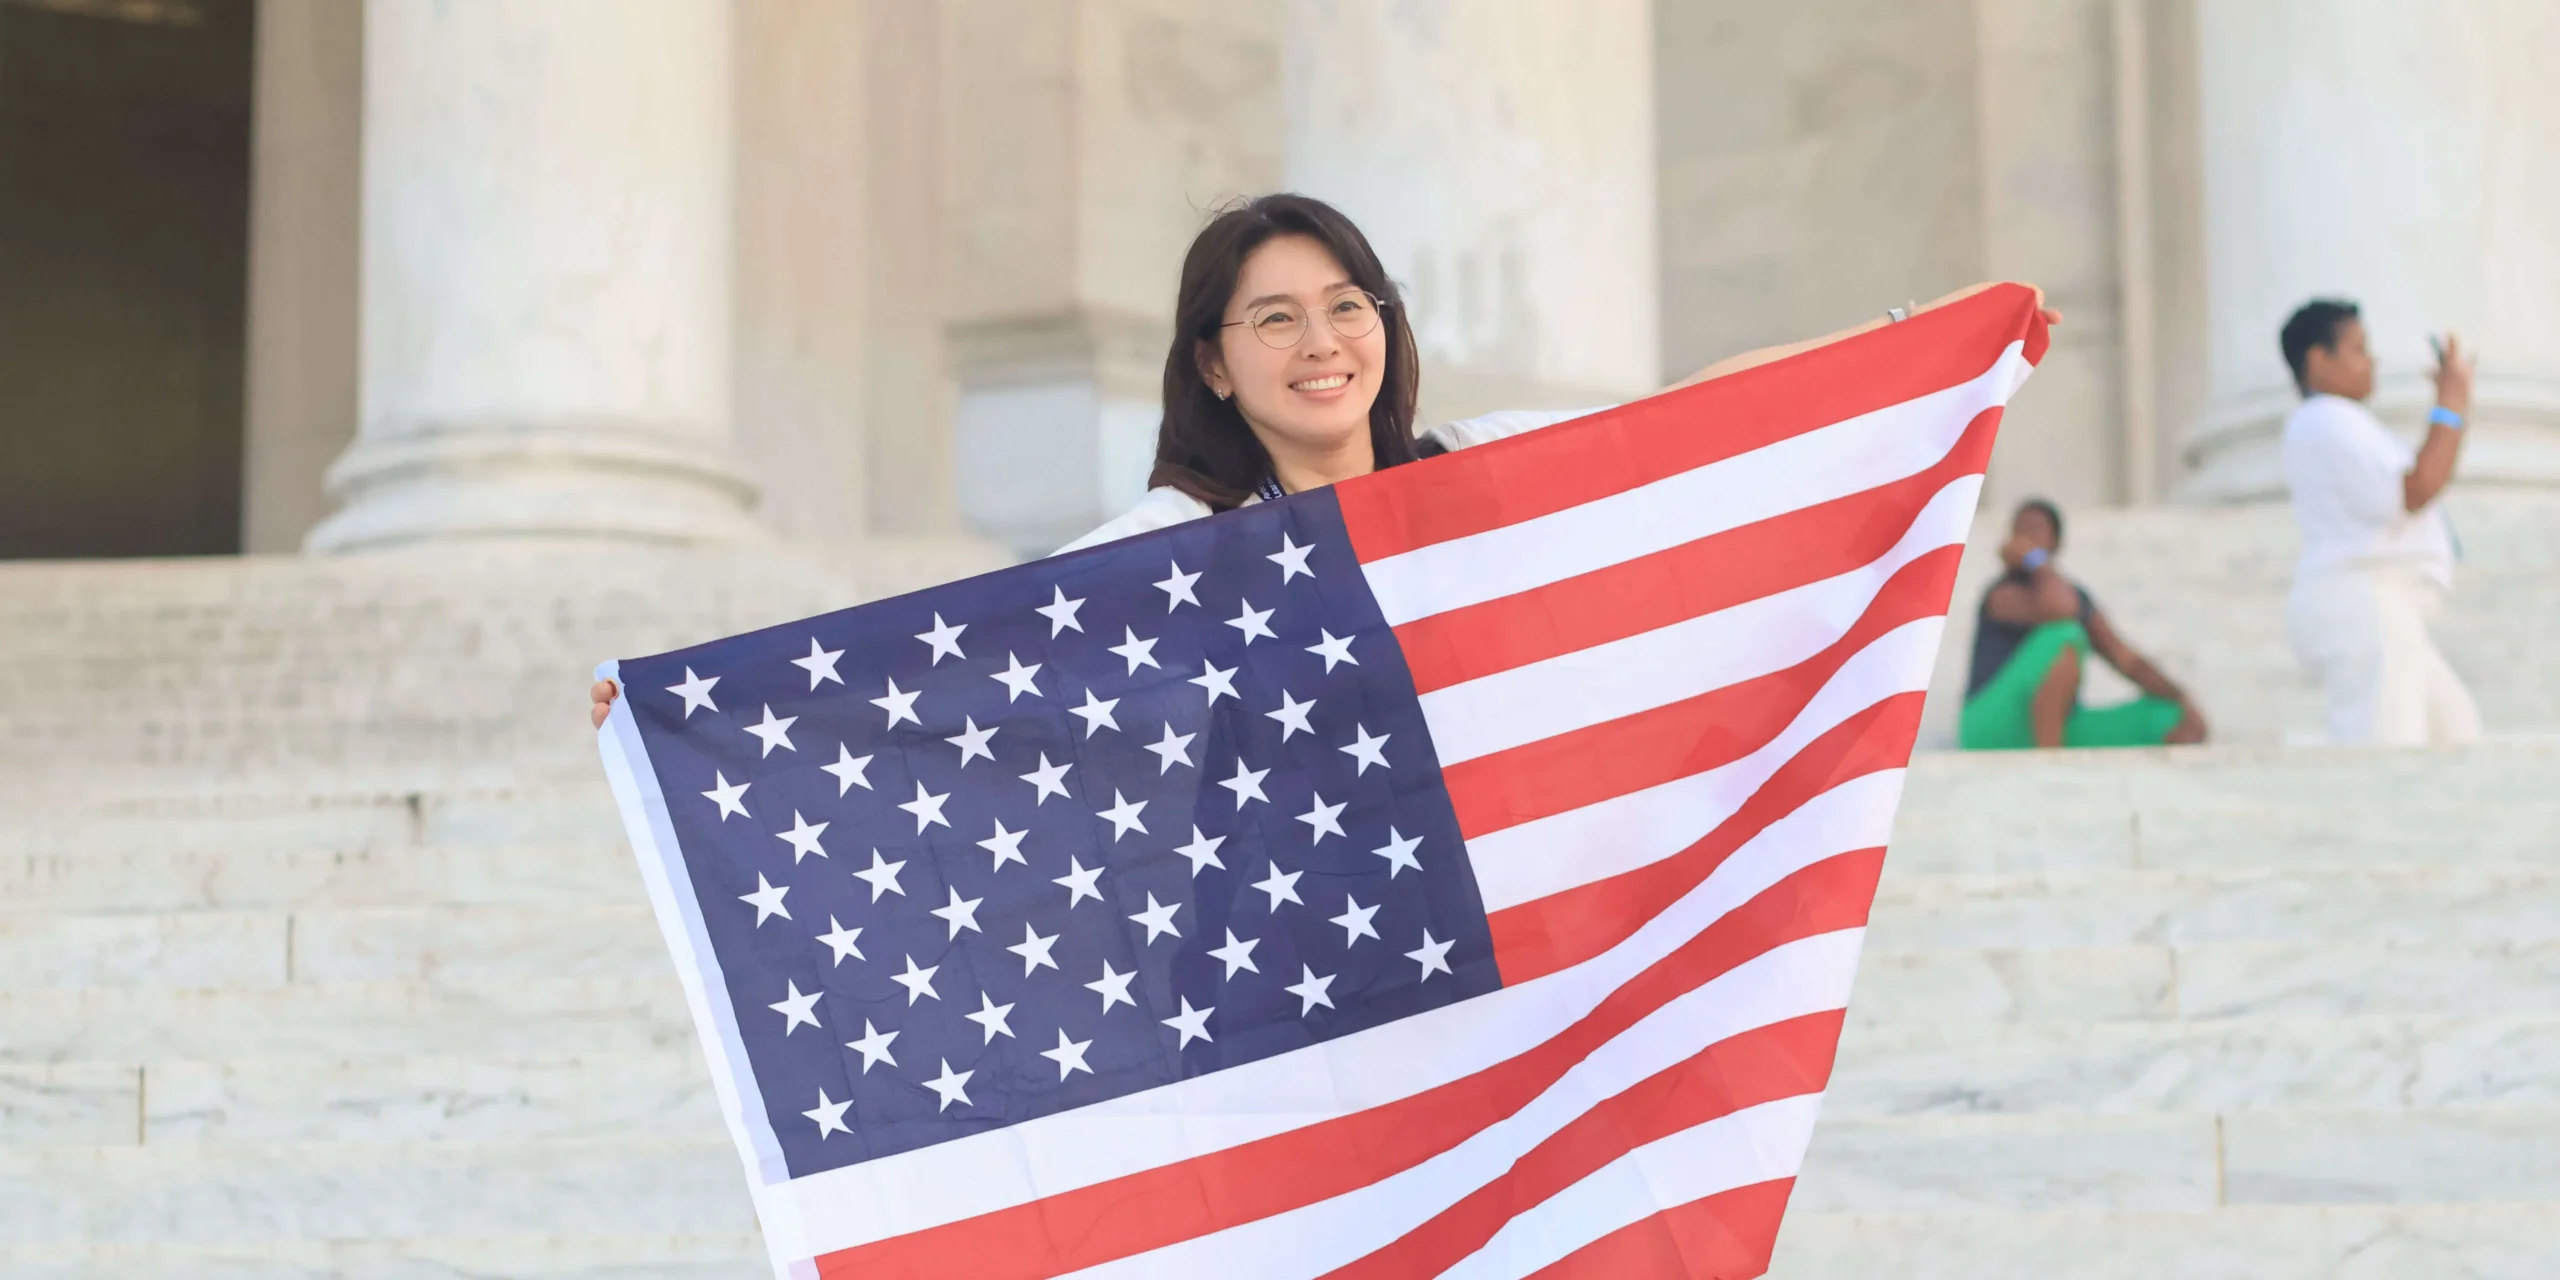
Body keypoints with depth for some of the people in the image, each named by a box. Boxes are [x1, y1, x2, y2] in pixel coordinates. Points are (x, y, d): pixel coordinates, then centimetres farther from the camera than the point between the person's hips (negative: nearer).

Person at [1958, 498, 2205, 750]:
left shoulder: (2078, 597, 13)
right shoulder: (2003, 595, -12)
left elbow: (2129, 662, 10)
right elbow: (2060, 609, -33)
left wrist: (2181, 699, -7)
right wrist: (2034, 559, -16)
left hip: (2057, 734, 7)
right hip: (1994, 733, -7)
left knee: (2187, 723, -4)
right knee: (2066, 638, -33)